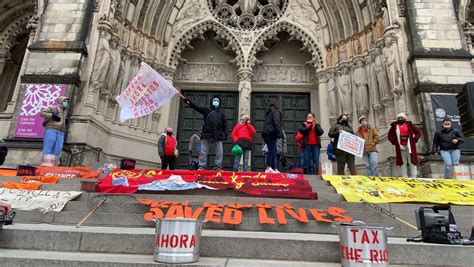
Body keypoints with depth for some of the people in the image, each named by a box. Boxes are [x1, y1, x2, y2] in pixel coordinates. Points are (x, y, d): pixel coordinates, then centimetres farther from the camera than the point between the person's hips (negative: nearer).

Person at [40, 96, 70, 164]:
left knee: (57, 152, -6)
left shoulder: (65, 111, 26)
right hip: (51, 130, -6)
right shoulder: (53, 108, 8)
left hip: (60, 133, 6)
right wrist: (52, 116, -12)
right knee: (47, 150, -12)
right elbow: (42, 113, -1)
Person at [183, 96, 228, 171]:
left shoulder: (221, 112, 17)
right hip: (207, 134, -1)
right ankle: (202, 166, 5)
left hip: (218, 135, 1)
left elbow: (224, 123, 11)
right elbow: (196, 107, 2)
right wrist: (189, 102, -14)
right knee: (203, 152, -1)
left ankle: (218, 167, 7)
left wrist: (225, 133, 0)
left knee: (220, 152, -1)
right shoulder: (206, 110, 14)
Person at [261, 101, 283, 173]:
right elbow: (277, 123, -13)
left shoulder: (267, 113, 25)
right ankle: (268, 168, -16)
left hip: (266, 133, 8)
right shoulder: (276, 112, 0)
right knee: (271, 150, -11)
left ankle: (274, 168, 11)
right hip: (272, 133, -8)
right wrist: (280, 133, -18)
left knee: (273, 151, 10)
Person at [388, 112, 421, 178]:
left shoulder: (409, 124, 7)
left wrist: (414, 140, -3)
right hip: (400, 147, 1)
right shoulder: (394, 126, 8)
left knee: (412, 161, -1)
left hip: (409, 146, 0)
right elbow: (390, 136, 13)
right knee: (403, 163, 3)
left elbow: (418, 133, 9)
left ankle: (414, 177, 4)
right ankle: (404, 178, 8)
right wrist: (394, 142, -1)